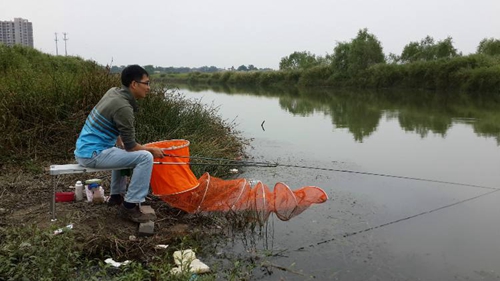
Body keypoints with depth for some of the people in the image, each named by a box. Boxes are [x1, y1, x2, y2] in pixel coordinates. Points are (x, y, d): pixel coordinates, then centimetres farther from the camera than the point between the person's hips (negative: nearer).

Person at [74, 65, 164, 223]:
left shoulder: (114, 92, 6)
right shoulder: (124, 108, -20)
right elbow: (131, 146, -14)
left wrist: (121, 143, 14)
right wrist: (151, 150, 1)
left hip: (84, 149, 10)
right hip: (92, 154, -10)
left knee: (123, 152, 33)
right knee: (145, 157, -16)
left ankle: (117, 195, 36)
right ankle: (130, 206, -9)